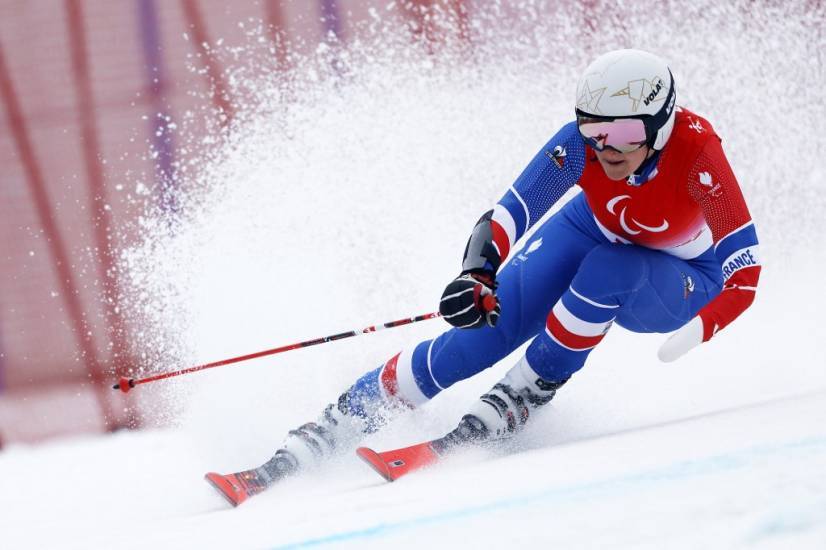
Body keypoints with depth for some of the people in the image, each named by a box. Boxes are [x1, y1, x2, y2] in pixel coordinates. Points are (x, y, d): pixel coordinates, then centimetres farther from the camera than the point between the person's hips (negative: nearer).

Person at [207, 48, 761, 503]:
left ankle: (527, 394, -16)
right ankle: (319, 437, -14)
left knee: (606, 271, -38)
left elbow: (744, 269, -34)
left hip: (678, 283, -2)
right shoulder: (582, 142, -26)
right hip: (593, 233, 2)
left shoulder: (698, 155, -36)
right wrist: (477, 273, -39)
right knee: (486, 328, -17)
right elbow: (510, 212, -21)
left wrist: (694, 334, -45)